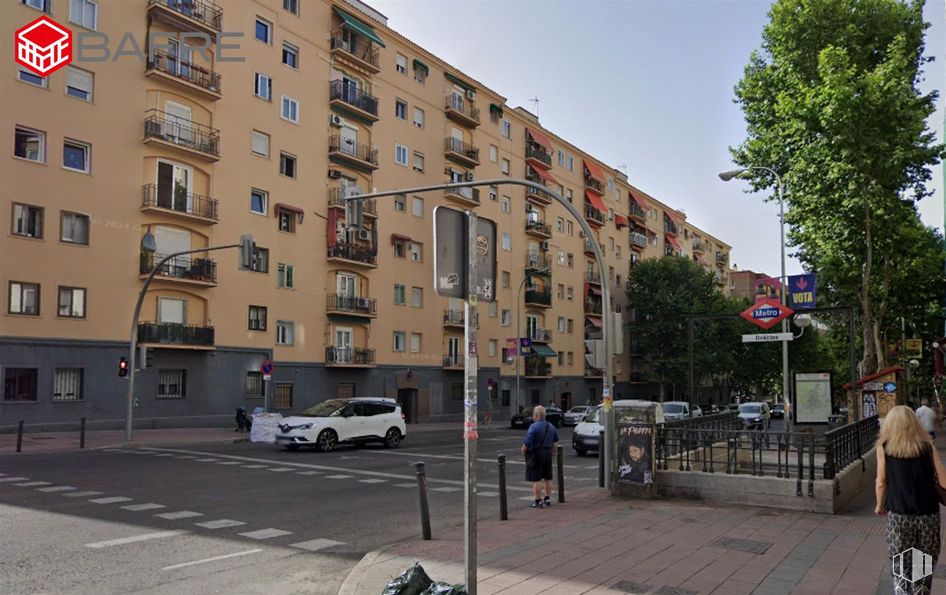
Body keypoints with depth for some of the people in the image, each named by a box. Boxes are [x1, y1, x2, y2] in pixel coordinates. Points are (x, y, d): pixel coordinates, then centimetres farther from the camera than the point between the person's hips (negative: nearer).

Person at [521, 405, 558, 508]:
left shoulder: (533, 427, -18)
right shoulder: (551, 426, 6)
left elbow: (527, 443, -22)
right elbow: (555, 441, 18)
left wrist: (523, 451, -6)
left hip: (535, 454, -7)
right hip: (548, 453, 7)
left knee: (536, 479, -1)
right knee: (548, 478, 15)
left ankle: (538, 501, 2)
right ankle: (548, 499, 24)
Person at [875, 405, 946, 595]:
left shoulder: (884, 447, 1)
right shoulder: (927, 446, 3)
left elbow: (881, 482, 1)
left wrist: (880, 505, 16)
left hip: (898, 514, -1)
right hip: (928, 514, 1)